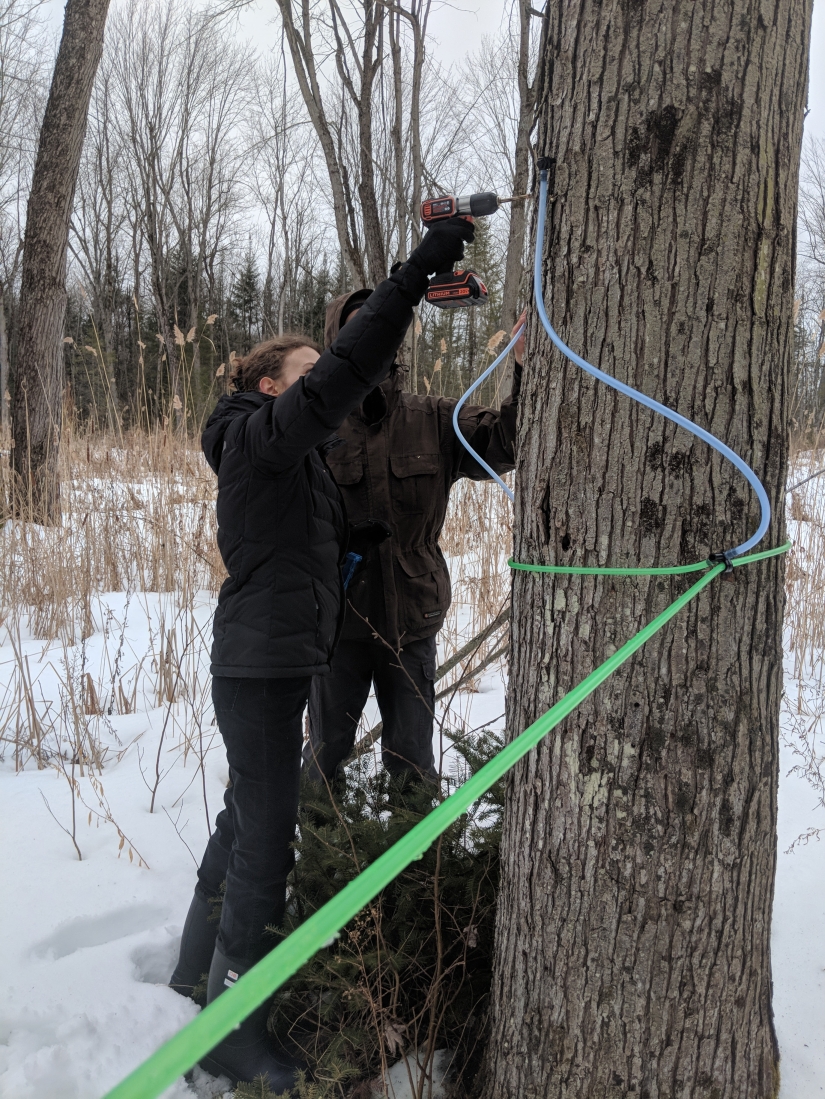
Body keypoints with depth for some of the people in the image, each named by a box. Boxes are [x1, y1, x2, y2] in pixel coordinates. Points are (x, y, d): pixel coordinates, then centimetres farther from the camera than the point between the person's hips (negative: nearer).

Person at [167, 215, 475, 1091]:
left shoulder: (297, 450, 16)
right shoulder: (256, 433, -12)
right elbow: (336, 381, -24)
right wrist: (411, 277, -26)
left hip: (282, 661, 10)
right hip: (259, 662, -10)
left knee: (246, 817, 19)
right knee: (266, 835, -6)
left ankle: (200, 965, 35)